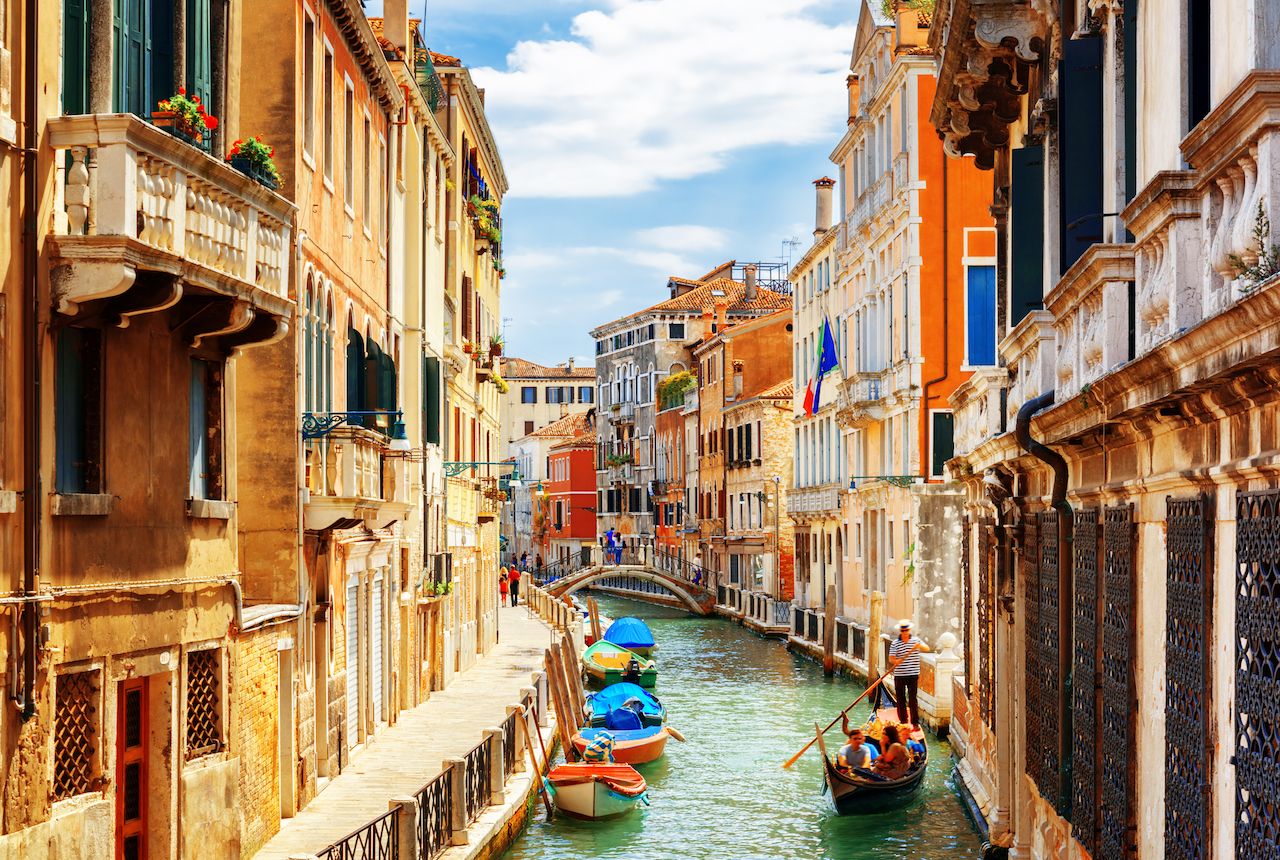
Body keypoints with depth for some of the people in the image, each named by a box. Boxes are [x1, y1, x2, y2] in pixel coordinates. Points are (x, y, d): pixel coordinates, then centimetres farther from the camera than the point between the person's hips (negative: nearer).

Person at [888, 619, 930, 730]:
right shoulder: (895, 643, 2)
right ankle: (903, 722, 17)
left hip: (913, 674, -1)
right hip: (899, 675, 1)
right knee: (900, 700, 7)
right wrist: (895, 661, -25)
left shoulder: (915, 640, 3)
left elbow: (927, 648, -9)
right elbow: (891, 658, -2)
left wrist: (920, 646, -30)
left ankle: (915, 723, -2)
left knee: (912, 699, -4)